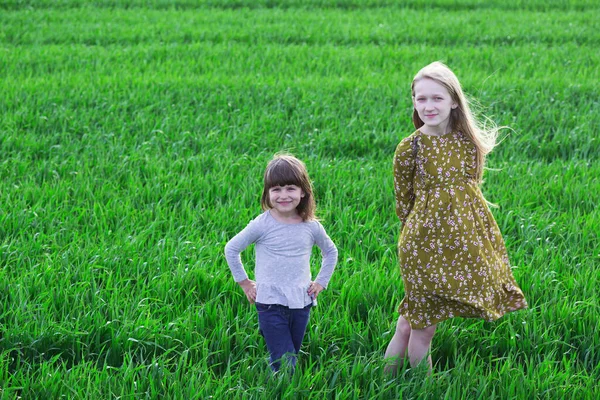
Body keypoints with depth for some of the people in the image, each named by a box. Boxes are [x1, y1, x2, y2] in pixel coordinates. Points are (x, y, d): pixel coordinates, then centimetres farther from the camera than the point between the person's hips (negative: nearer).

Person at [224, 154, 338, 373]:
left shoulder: (311, 227, 0)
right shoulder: (263, 225, -9)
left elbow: (331, 252, 20)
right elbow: (231, 249, 3)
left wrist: (321, 282, 11)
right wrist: (244, 282, 4)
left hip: (301, 303, 3)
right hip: (270, 303, -3)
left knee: (292, 356, 13)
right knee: (284, 365, -10)